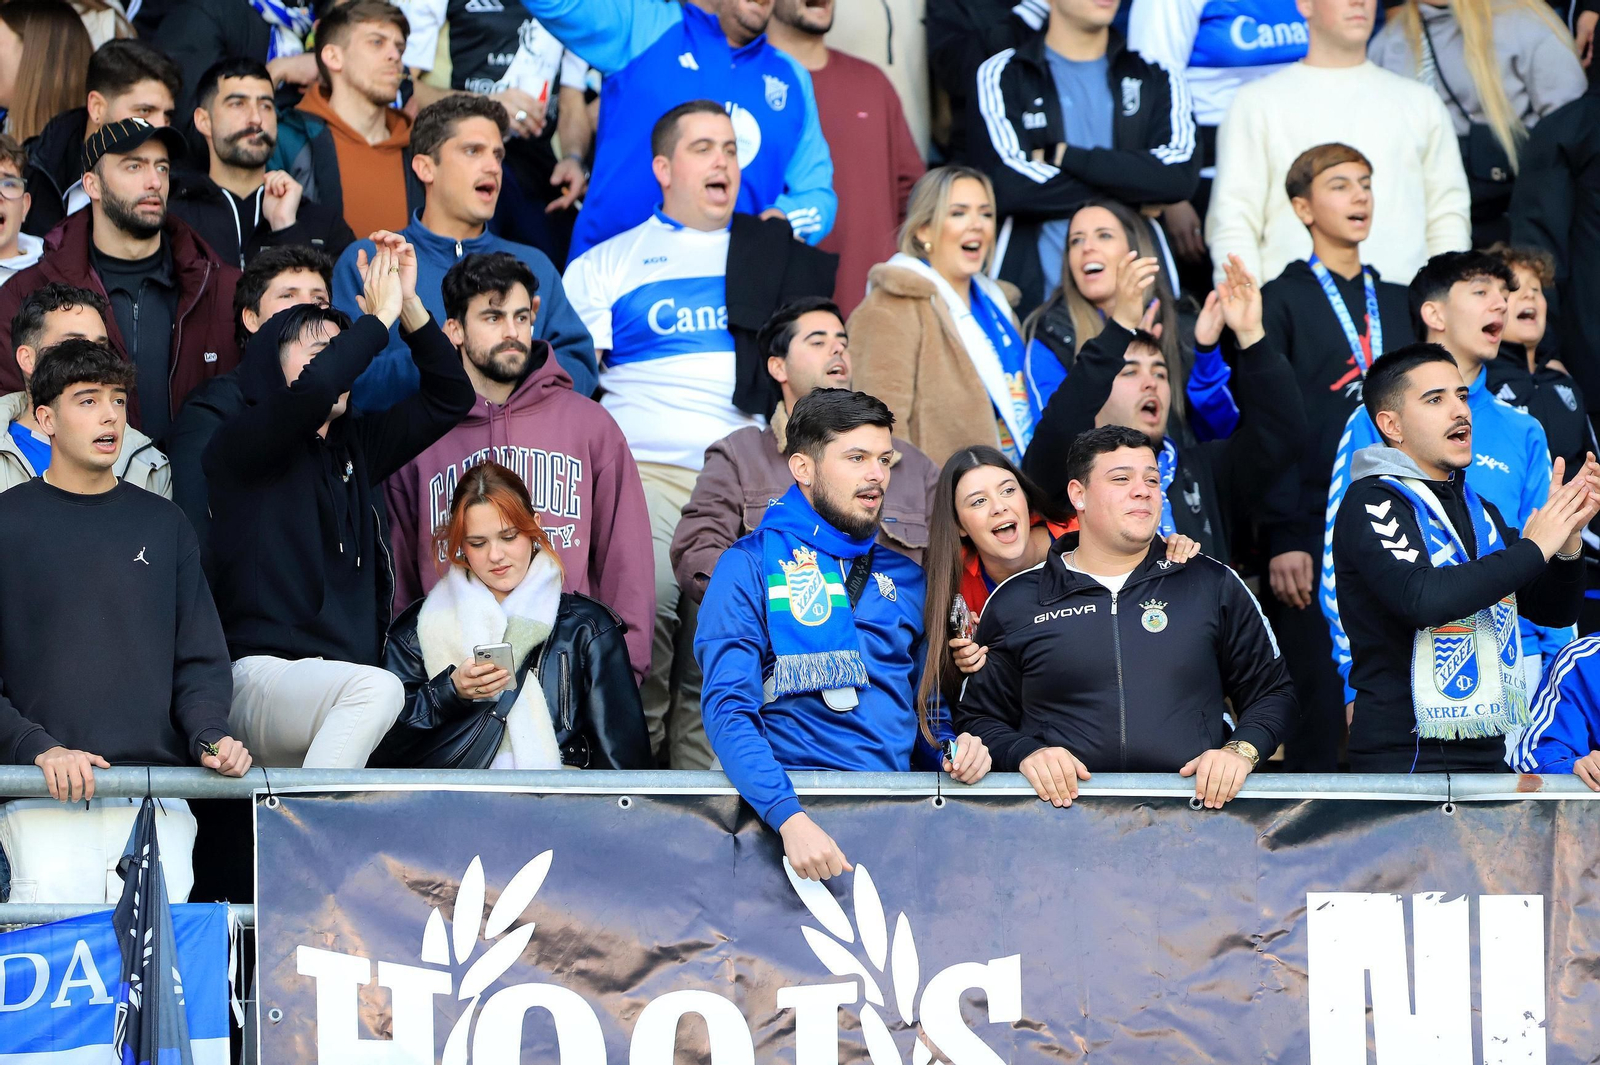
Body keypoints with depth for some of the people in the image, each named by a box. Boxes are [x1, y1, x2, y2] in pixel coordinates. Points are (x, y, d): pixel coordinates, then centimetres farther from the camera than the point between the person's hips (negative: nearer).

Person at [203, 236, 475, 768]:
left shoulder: (355, 447, 24)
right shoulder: (237, 444, 3)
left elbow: (450, 398, 24)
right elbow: (314, 389, -17)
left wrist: (409, 306, 12)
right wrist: (377, 317, -3)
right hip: (261, 677, -7)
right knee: (377, 688, -36)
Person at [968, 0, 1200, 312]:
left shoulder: (1156, 78, 14)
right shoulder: (1001, 76, 7)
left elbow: (1181, 174, -4)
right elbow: (1010, 186, -8)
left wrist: (1064, 157, -7)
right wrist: (1130, 188, -4)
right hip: (1038, 293, -2)